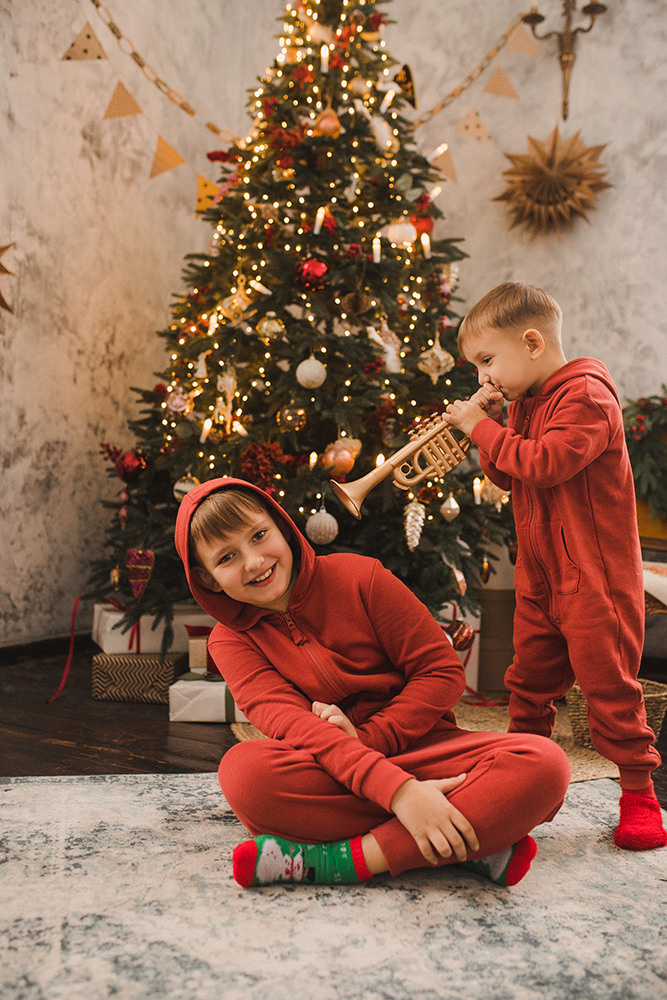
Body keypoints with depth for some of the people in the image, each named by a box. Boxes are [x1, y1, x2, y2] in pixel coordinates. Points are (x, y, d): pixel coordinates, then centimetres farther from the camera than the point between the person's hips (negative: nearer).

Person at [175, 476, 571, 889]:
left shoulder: (358, 577, 0)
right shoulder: (231, 641, 0)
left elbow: (443, 671, -1)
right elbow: (288, 723, -18)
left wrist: (367, 739, -14)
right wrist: (398, 791, -32)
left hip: (417, 747, 0)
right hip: (328, 778, 0)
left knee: (544, 763, -26)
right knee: (242, 768, -35)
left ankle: (345, 858, -28)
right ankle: (476, 842, -28)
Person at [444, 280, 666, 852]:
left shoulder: (586, 395, -15)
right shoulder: (525, 402, 13)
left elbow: (545, 463, -28)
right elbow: (507, 478, 12)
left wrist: (484, 429, -18)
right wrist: (490, 422, -1)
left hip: (595, 574, -8)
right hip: (539, 575, 8)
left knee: (608, 684, -1)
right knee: (530, 682, 15)